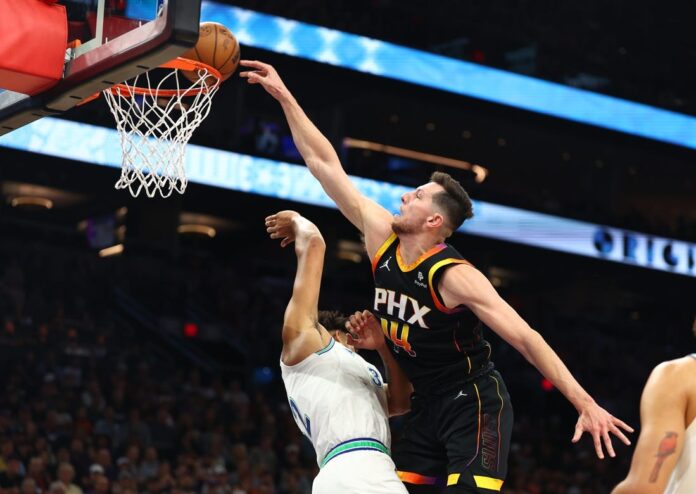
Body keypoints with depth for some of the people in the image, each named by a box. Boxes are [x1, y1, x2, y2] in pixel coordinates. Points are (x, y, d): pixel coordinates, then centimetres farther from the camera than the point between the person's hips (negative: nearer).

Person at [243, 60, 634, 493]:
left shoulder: (454, 275, -21)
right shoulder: (382, 238, -3)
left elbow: (526, 338, -24)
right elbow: (324, 164, 1)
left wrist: (585, 403, -31)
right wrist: (284, 96, 2)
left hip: (474, 404, -7)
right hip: (428, 405, 7)